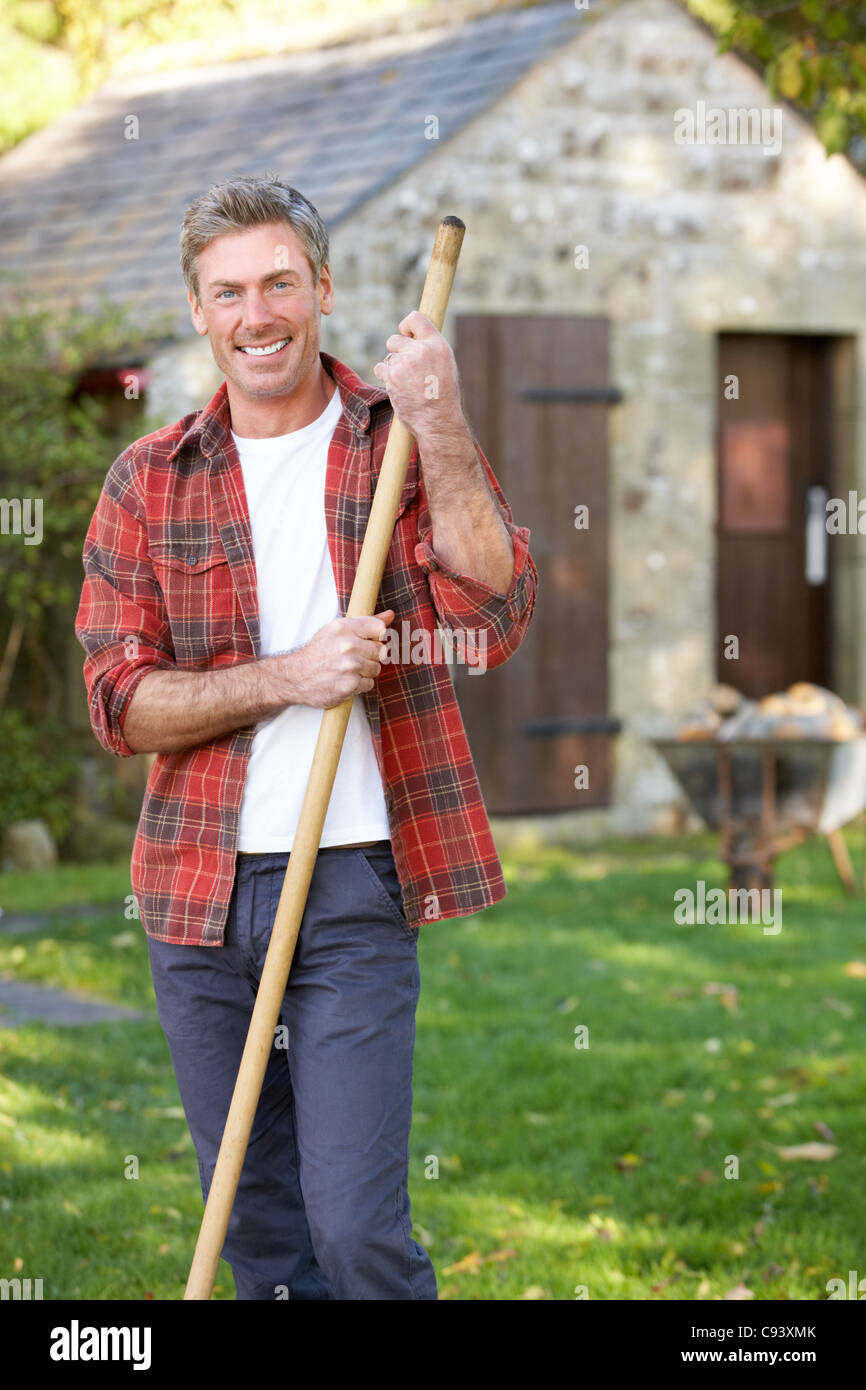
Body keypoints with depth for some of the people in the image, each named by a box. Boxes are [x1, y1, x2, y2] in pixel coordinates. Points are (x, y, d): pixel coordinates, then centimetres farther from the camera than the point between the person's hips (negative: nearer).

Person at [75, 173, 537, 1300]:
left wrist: (439, 428, -19)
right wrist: (288, 678, -15)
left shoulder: (408, 442, 2)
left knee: (358, 1228, -9)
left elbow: (493, 618, -13)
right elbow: (120, 703, -1)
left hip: (356, 881, -2)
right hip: (198, 892, 3)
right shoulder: (148, 481, 6)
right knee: (259, 1230, 12)